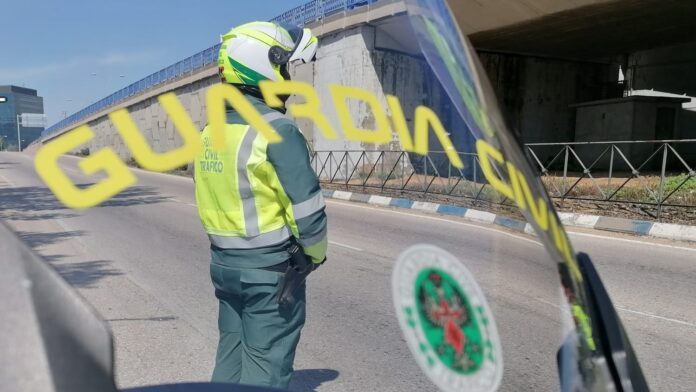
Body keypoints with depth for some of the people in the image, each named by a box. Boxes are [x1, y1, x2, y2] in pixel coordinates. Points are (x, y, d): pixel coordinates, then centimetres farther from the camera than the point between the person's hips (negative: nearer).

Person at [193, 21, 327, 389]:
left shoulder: (210, 132, 6)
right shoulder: (276, 129, -19)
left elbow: (211, 202, 11)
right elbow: (306, 207, -19)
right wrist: (317, 252, -1)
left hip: (224, 263, 7)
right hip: (271, 269, -7)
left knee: (231, 355, 20)